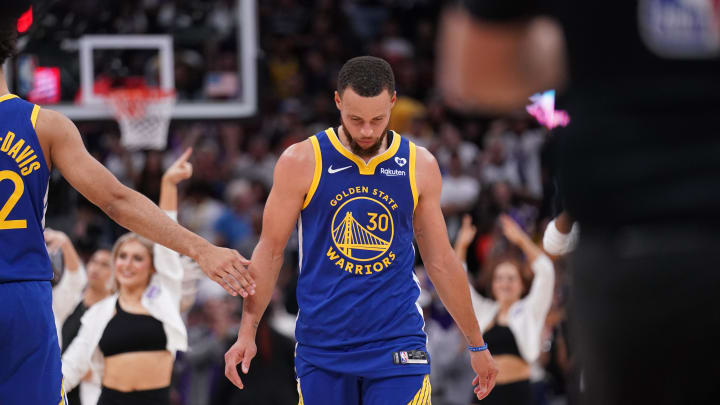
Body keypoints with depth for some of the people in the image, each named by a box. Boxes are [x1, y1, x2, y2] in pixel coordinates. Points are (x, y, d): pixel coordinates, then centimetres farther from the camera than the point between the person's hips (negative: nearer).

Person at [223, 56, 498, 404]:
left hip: (397, 347, 0)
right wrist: (247, 332, -4)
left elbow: (441, 262, 13)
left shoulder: (420, 166, 4)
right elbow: (270, 251, 3)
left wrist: (477, 344, 15)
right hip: (321, 348, 0)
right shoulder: (301, 162, -2)